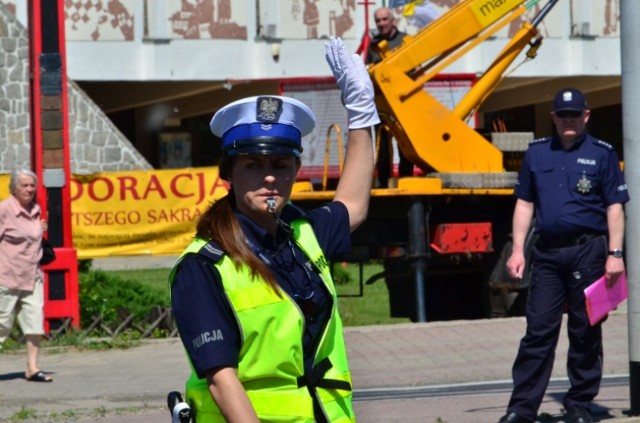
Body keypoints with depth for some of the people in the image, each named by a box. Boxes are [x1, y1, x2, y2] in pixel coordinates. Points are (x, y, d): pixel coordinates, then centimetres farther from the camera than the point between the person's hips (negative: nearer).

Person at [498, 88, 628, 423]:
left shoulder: (602, 154, 3)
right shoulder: (537, 153, 12)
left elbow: (615, 207, 1)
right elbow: (524, 204, 15)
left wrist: (615, 254, -8)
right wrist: (518, 250, 7)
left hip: (587, 250, -2)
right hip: (546, 252, 2)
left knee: (585, 332, 3)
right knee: (538, 330, 0)